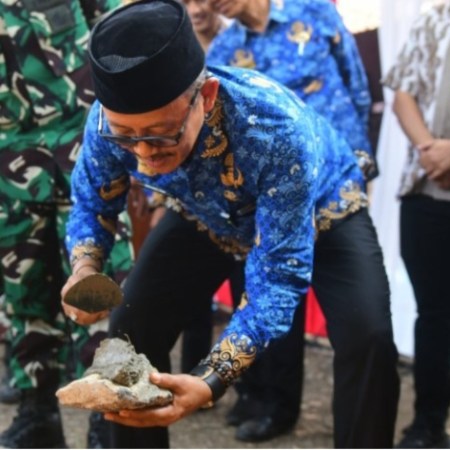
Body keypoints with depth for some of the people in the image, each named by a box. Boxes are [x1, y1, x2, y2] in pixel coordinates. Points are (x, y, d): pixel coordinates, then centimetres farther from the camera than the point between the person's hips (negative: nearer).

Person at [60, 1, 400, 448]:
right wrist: (84, 272, -32)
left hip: (319, 212, -3)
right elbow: (90, 206, -9)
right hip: (206, 219, 4)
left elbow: (280, 275, -38)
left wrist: (210, 381, -51)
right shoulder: (108, 121, -31)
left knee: (367, 339, -24)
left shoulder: (277, 130, -43)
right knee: (130, 328, -6)